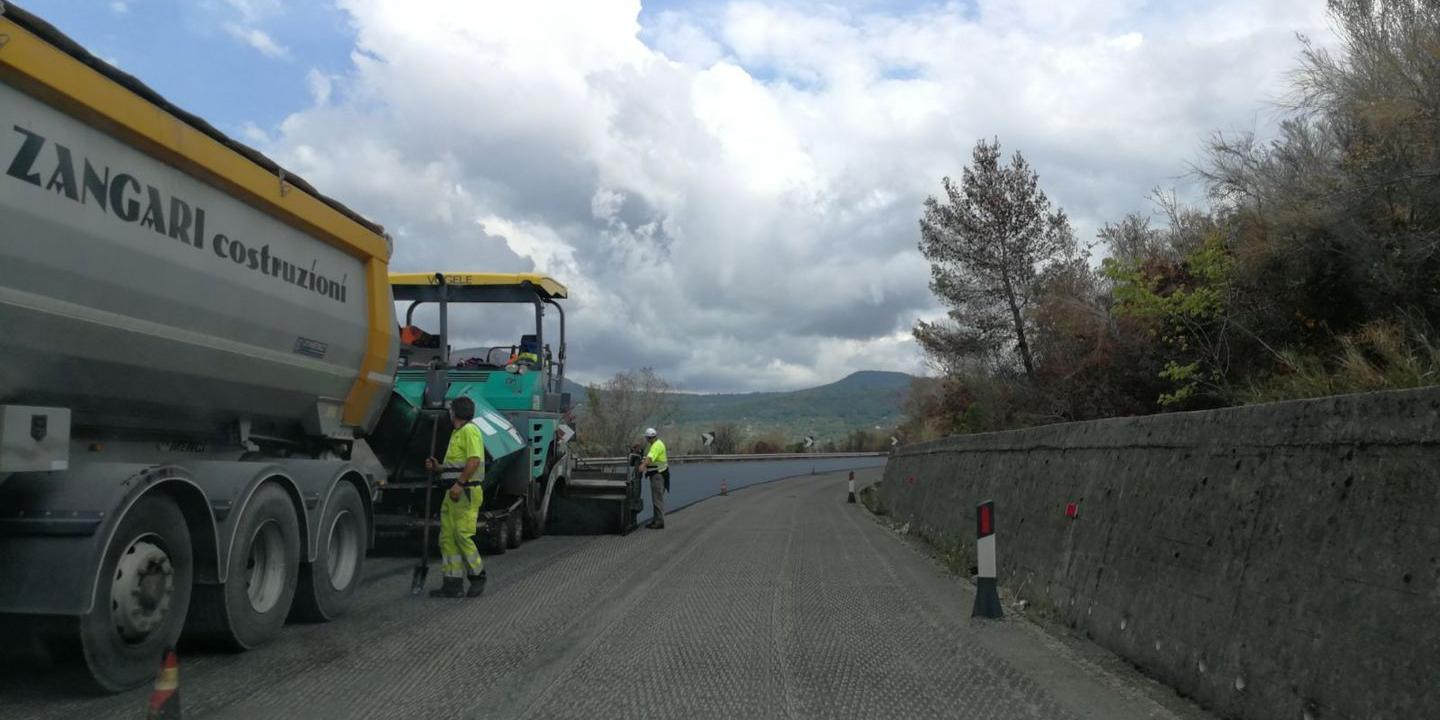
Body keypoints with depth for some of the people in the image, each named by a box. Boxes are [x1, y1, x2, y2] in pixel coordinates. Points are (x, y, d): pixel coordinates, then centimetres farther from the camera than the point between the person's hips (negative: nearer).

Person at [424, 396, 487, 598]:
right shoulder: (457, 433, 23)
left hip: (466, 492, -10)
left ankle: (478, 576, 4)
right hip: (453, 493, 10)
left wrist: (459, 484, -25)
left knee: (463, 535, -11)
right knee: (448, 537, 5)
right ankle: (453, 584, 7)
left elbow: (474, 460, -20)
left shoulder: (470, 430, -8)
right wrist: (437, 467, 15)